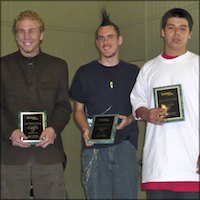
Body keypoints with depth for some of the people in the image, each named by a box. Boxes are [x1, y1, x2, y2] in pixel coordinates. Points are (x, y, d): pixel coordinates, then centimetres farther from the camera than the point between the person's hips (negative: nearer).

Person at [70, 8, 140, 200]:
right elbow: (78, 109, 10)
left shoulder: (133, 72, 8)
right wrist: (85, 130, -9)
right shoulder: (84, 73, 7)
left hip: (125, 143, 0)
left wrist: (129, 119, -8)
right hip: (94, 146, 0)